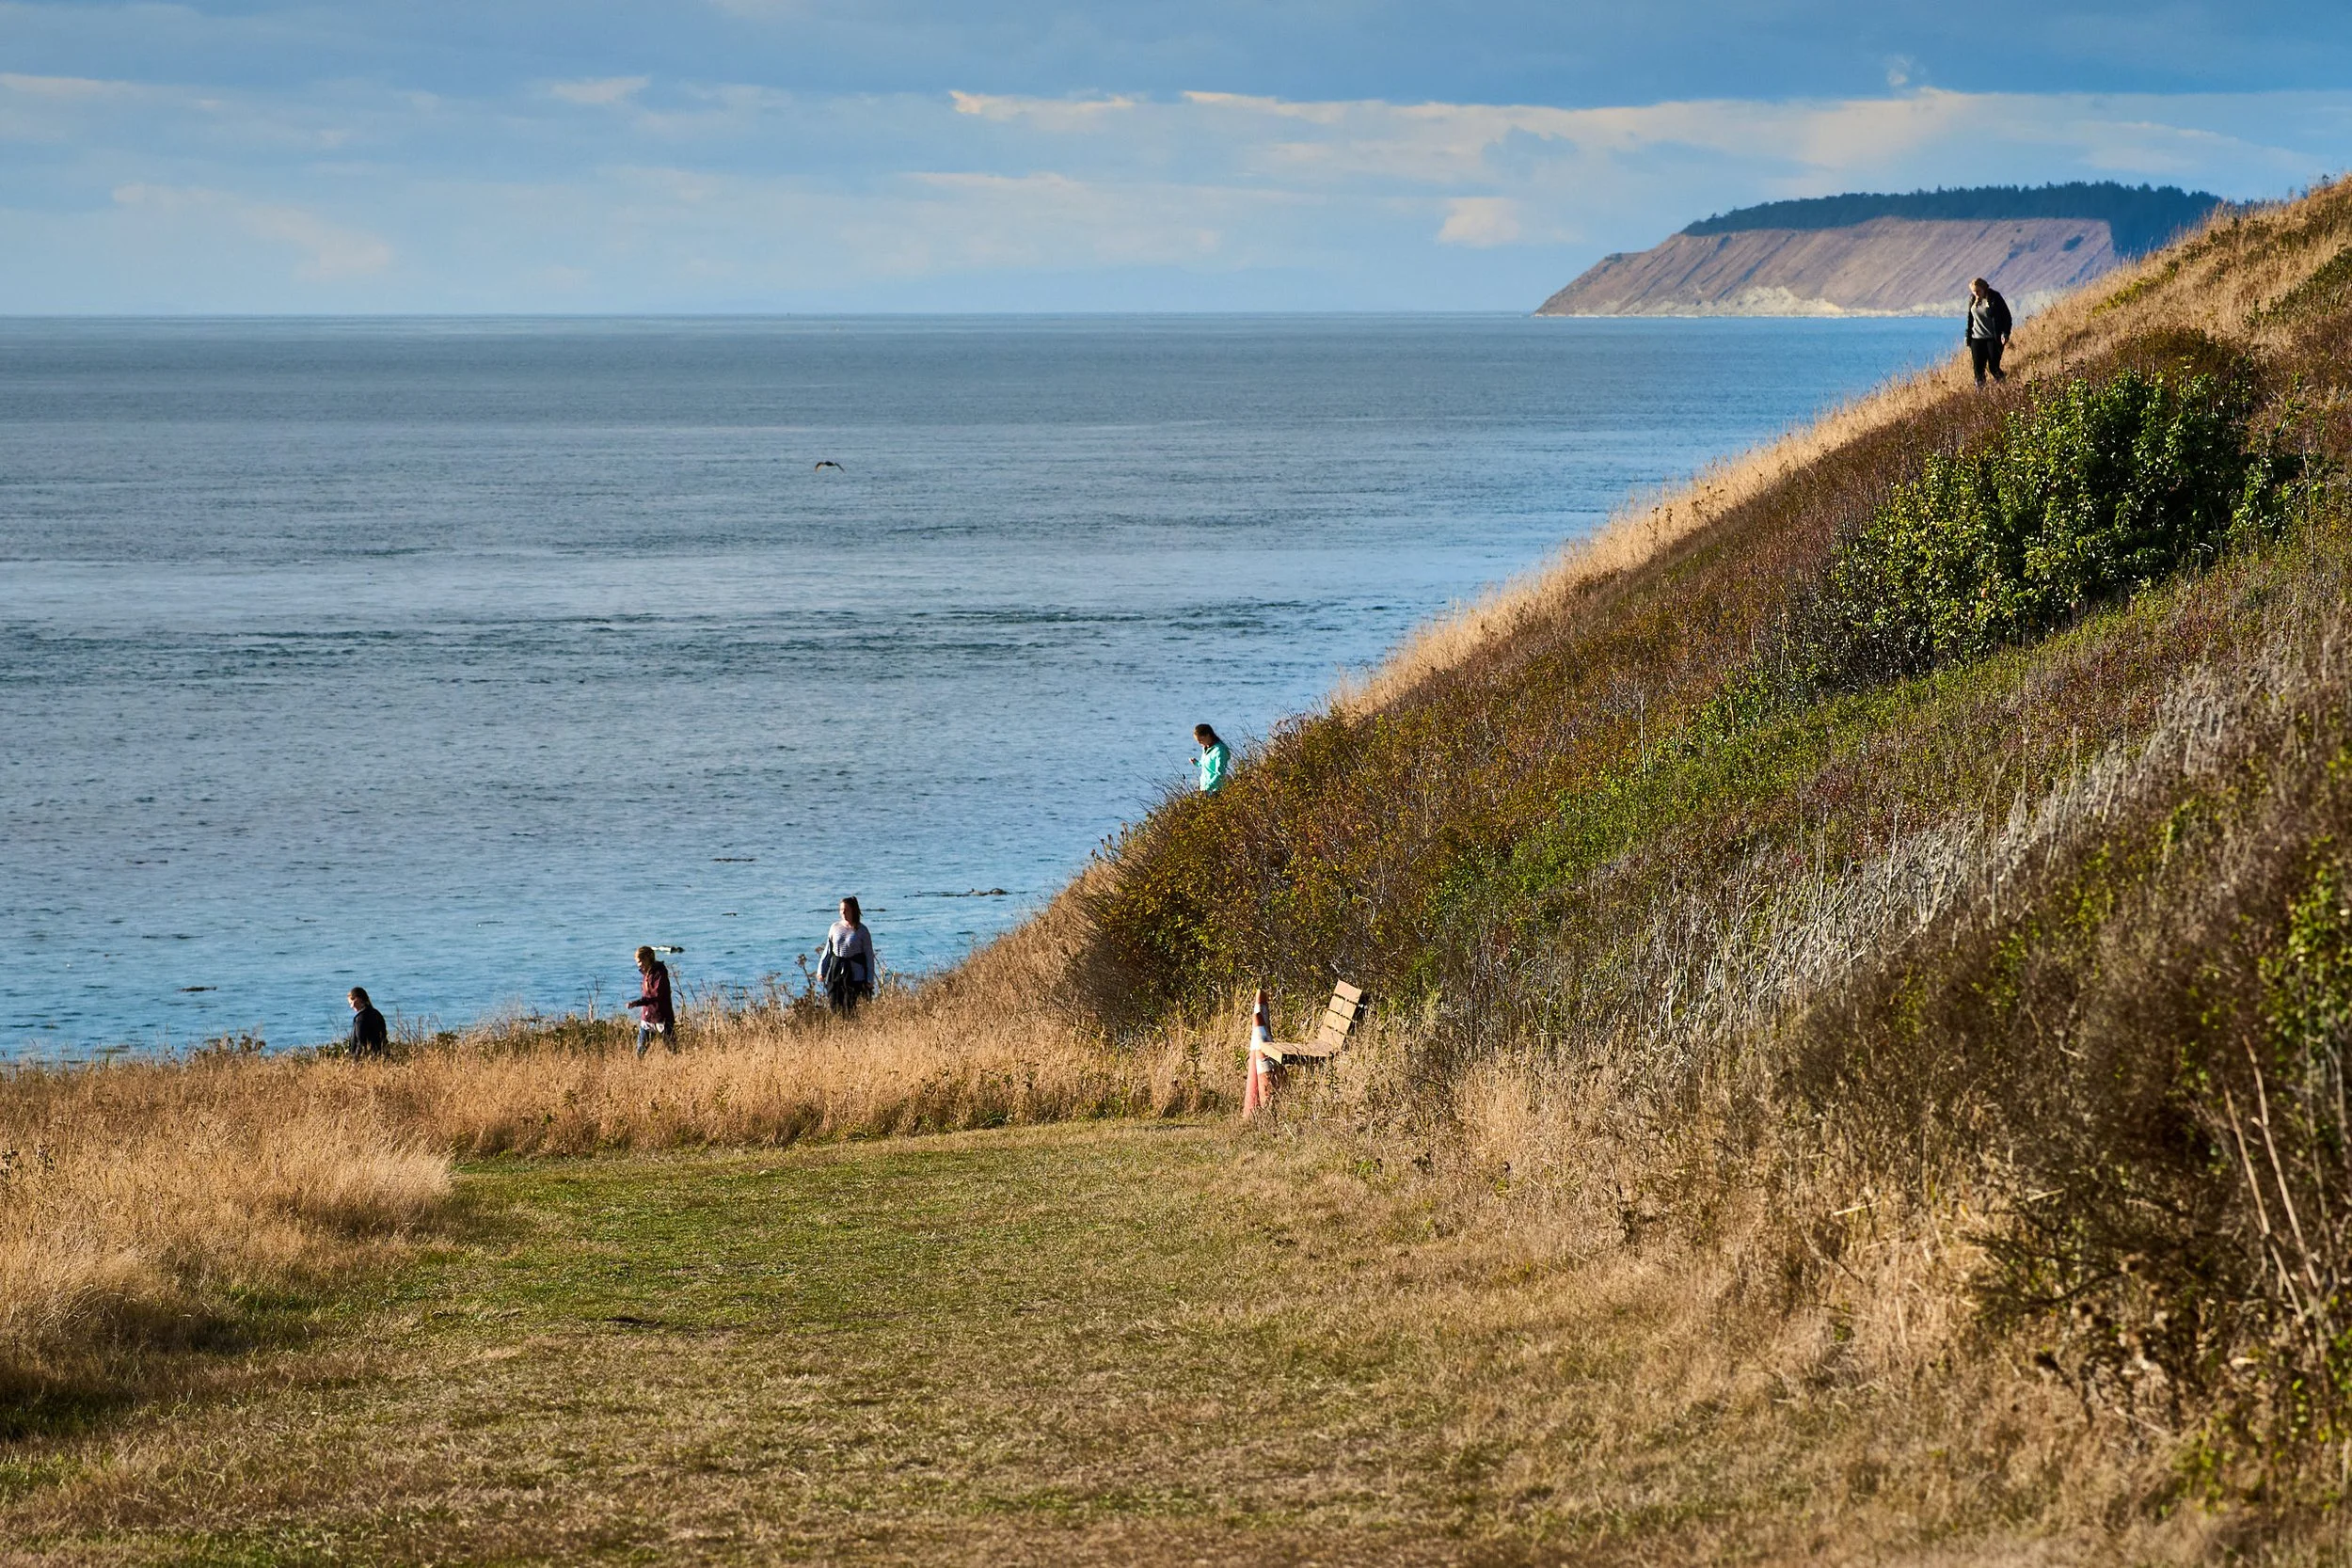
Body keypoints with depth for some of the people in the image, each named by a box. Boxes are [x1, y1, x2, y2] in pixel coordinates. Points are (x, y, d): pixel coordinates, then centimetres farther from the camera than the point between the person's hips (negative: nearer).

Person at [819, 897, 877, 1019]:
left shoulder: (861, 930, -3)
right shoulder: (835, 927, 7)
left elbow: (869, 955, -1)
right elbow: (828, 950, 15)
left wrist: (870, 979, -4)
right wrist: (821, 970, 10)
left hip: (855, 973, -4)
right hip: (836, 971, 4)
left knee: (852, 1008, -7)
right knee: (835, 1007, 0)